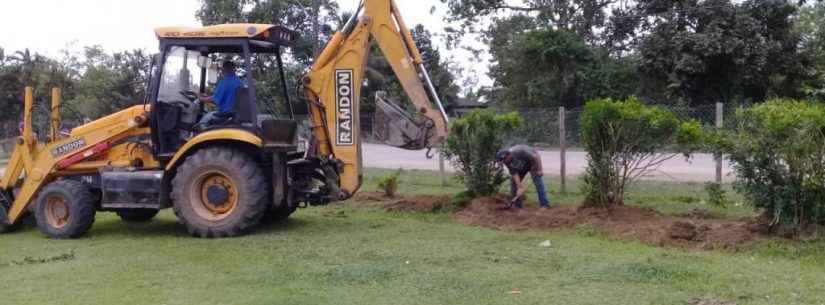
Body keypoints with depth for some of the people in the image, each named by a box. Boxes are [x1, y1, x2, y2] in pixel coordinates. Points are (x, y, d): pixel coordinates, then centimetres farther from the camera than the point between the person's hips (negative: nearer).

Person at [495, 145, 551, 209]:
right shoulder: (507, 161, -20)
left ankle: (545, 204, -12)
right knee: (514, 181, -2)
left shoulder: (520, 152, -40)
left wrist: (540, 170, -26)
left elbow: (537, 156, -32)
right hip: (522, 166, 6)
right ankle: (518, 205, 4)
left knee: (538, 182, -16)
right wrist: (519, 187, -25)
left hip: (532, 162, -6)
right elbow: (514, 173, -19)